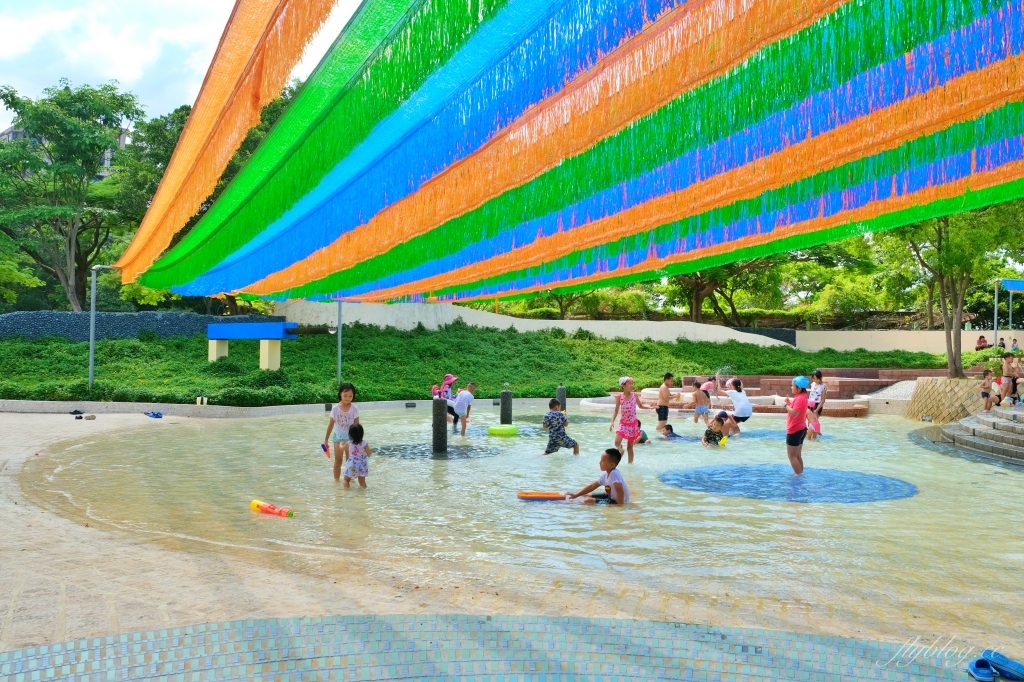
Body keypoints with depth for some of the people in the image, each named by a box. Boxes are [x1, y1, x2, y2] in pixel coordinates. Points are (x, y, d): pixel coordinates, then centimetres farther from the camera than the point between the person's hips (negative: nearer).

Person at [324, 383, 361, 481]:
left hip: (350, 438, 0)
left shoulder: (354, 409, -10)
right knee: (338, 461, 6)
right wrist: (326, 439, 3)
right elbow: (331, 425, -1)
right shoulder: (335, 408, -9)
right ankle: (336, 480, 15)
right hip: (338, 437, 0)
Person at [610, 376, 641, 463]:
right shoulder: (619, 397, -8)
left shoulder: (634, 395, -5)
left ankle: (630, 463, 21)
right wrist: (612, 422, -13)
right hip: (623, 423, -1)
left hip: (633, 423, 1)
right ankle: (620, 449, 15)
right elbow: (616, 411, -2)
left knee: (630, 446, 7)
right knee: (617, 442, -19)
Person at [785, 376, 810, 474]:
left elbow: (794, 413, -32)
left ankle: (799, 475, -3)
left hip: (795, 431, -10)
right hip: (800, 429, 10)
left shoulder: (800, 398, -21)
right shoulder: (802, 396, 11)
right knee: (797, 455, 16)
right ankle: (800, 474, 20)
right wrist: (790, 402, 0)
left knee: (792, 456, -4)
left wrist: (787, 405, -17)